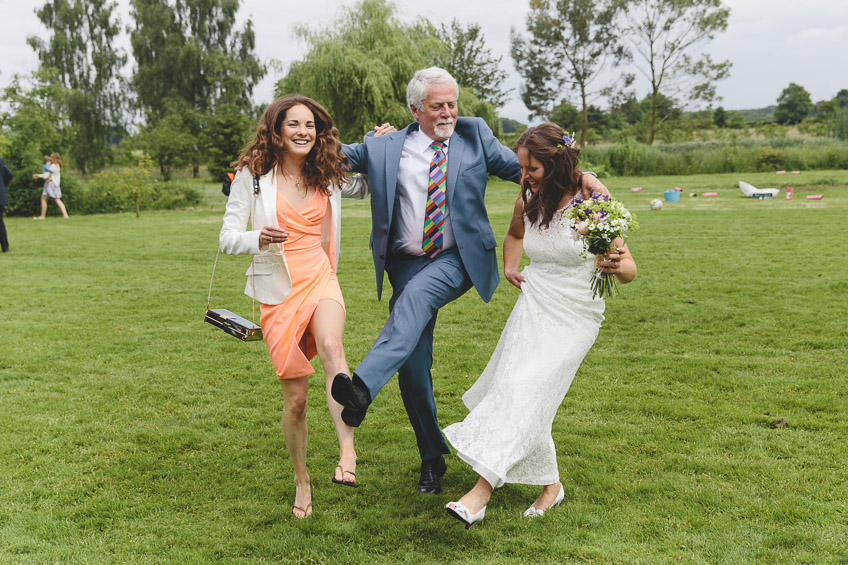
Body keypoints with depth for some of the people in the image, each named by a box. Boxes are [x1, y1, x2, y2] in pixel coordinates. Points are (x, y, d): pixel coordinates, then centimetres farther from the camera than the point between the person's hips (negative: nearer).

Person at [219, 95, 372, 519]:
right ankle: (301, 480, 24)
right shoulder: (253, 174, -2)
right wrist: (258, 239, -25)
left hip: (320, 280, 1)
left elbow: (365, 187, 30)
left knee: (331, 347, -34)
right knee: (295, 397, 1)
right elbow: (227, 238, -3)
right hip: (278, 291, -1)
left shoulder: (327, 176, 8)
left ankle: (347, 453, -37)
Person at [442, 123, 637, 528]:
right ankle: (550, 484, 28)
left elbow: (630, 269, -14)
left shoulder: (593, 197, -15)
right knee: (514, 386, 3)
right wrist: (509, 267, 4)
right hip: (533, 305, 6)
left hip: (575, 316, -5)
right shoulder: (528, 198, 0)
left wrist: (617, 266, -38)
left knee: (525, 389, -19)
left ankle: (481, 493, -18)